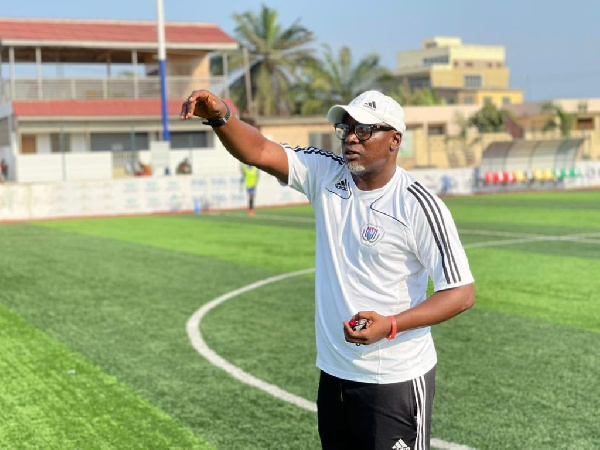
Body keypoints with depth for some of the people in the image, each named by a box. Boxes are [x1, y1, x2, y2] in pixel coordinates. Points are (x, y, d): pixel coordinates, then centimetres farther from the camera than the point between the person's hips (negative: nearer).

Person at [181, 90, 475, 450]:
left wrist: (391, 325, -25)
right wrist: (220, 116, -32)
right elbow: (259, 151, -12)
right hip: (334, 374, 5)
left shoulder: (418, 204, -14)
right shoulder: (325, 175, 0)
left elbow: (462, 293, -14)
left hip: (396, 380, -5)